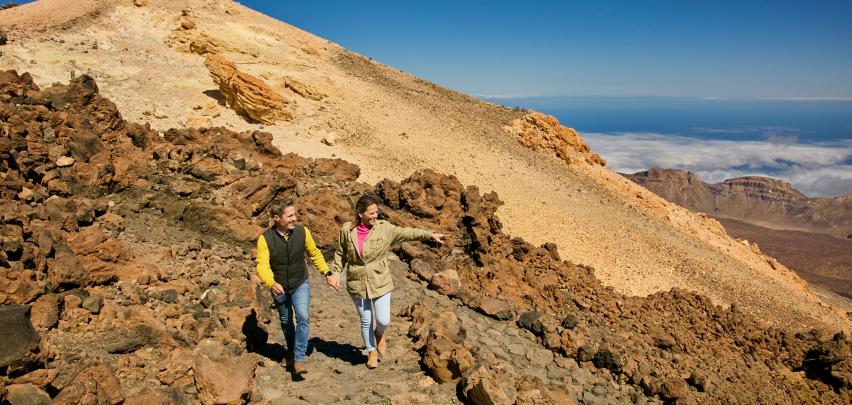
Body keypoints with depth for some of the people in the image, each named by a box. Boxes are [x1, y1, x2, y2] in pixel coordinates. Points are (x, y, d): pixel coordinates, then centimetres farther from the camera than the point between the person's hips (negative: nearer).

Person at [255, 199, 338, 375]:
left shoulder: (302, 232, -15)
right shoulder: (265, 239, -20)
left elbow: (314, 254, 1)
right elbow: (262, 265, -29)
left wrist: (327, 274, -4)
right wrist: (271, 283, -47)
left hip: (300, 284, 0)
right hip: (279, 288, 0)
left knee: (303, 317, -20)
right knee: (286, 322, 18)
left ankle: (299, 359, -11)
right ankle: (291, 352, 43)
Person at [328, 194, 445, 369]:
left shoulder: (384, 228, -9)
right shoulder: (347, 230, -6)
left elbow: (406, 233, -16)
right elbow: (340, 254, 6)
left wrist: (430, 234, -24)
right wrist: (336, 273, 0)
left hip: (380, 283, 0)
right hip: (357, 284, 1)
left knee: (383, 320, -3)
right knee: (366, 321, 12)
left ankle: (379, 335, 34)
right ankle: (372, 351, 36)